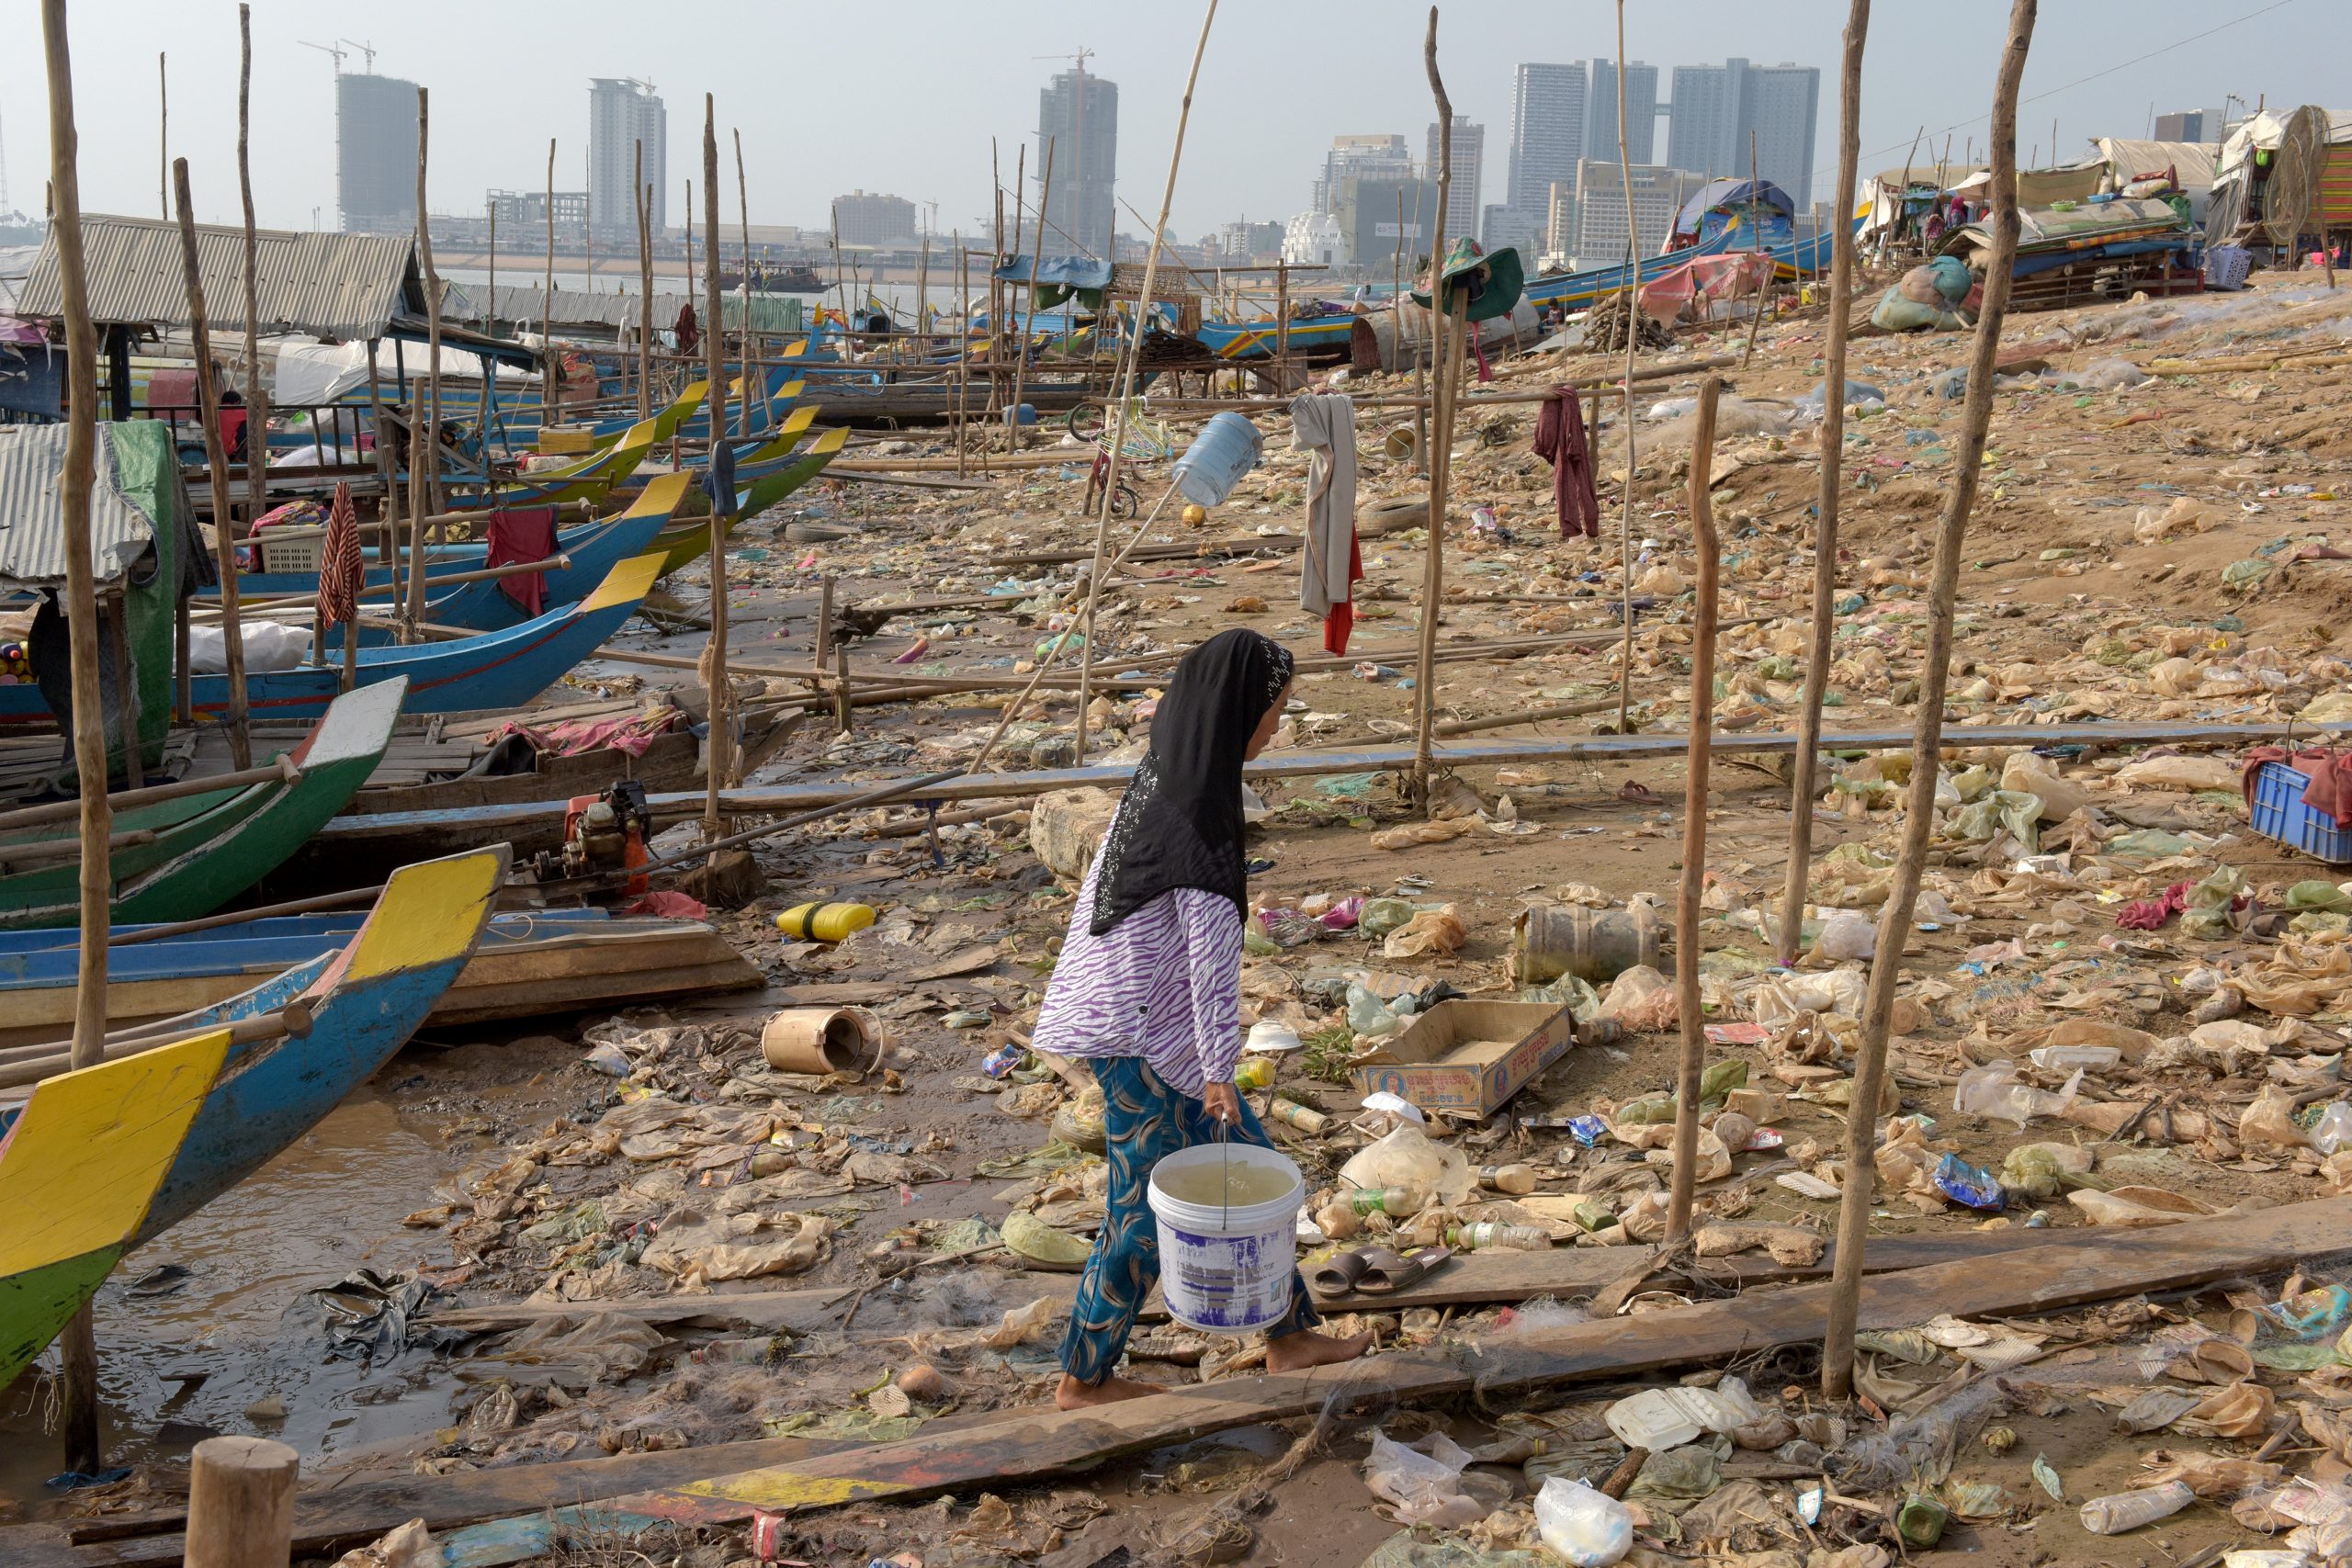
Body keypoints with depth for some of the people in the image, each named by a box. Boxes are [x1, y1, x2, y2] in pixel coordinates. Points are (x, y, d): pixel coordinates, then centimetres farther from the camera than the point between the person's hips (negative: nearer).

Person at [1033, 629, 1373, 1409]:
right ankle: (1084, 1377, 20)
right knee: (1151, 1207, 5)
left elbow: (1099, 893, 16)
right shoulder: (1199, 808, -22)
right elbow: (1212, 945, -23)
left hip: (1130, 1014, 10)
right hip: (1146, 1034, -10)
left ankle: (1290, 1338, 28)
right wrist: (1218, 1064, -20)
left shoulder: (1159, 779, 7)